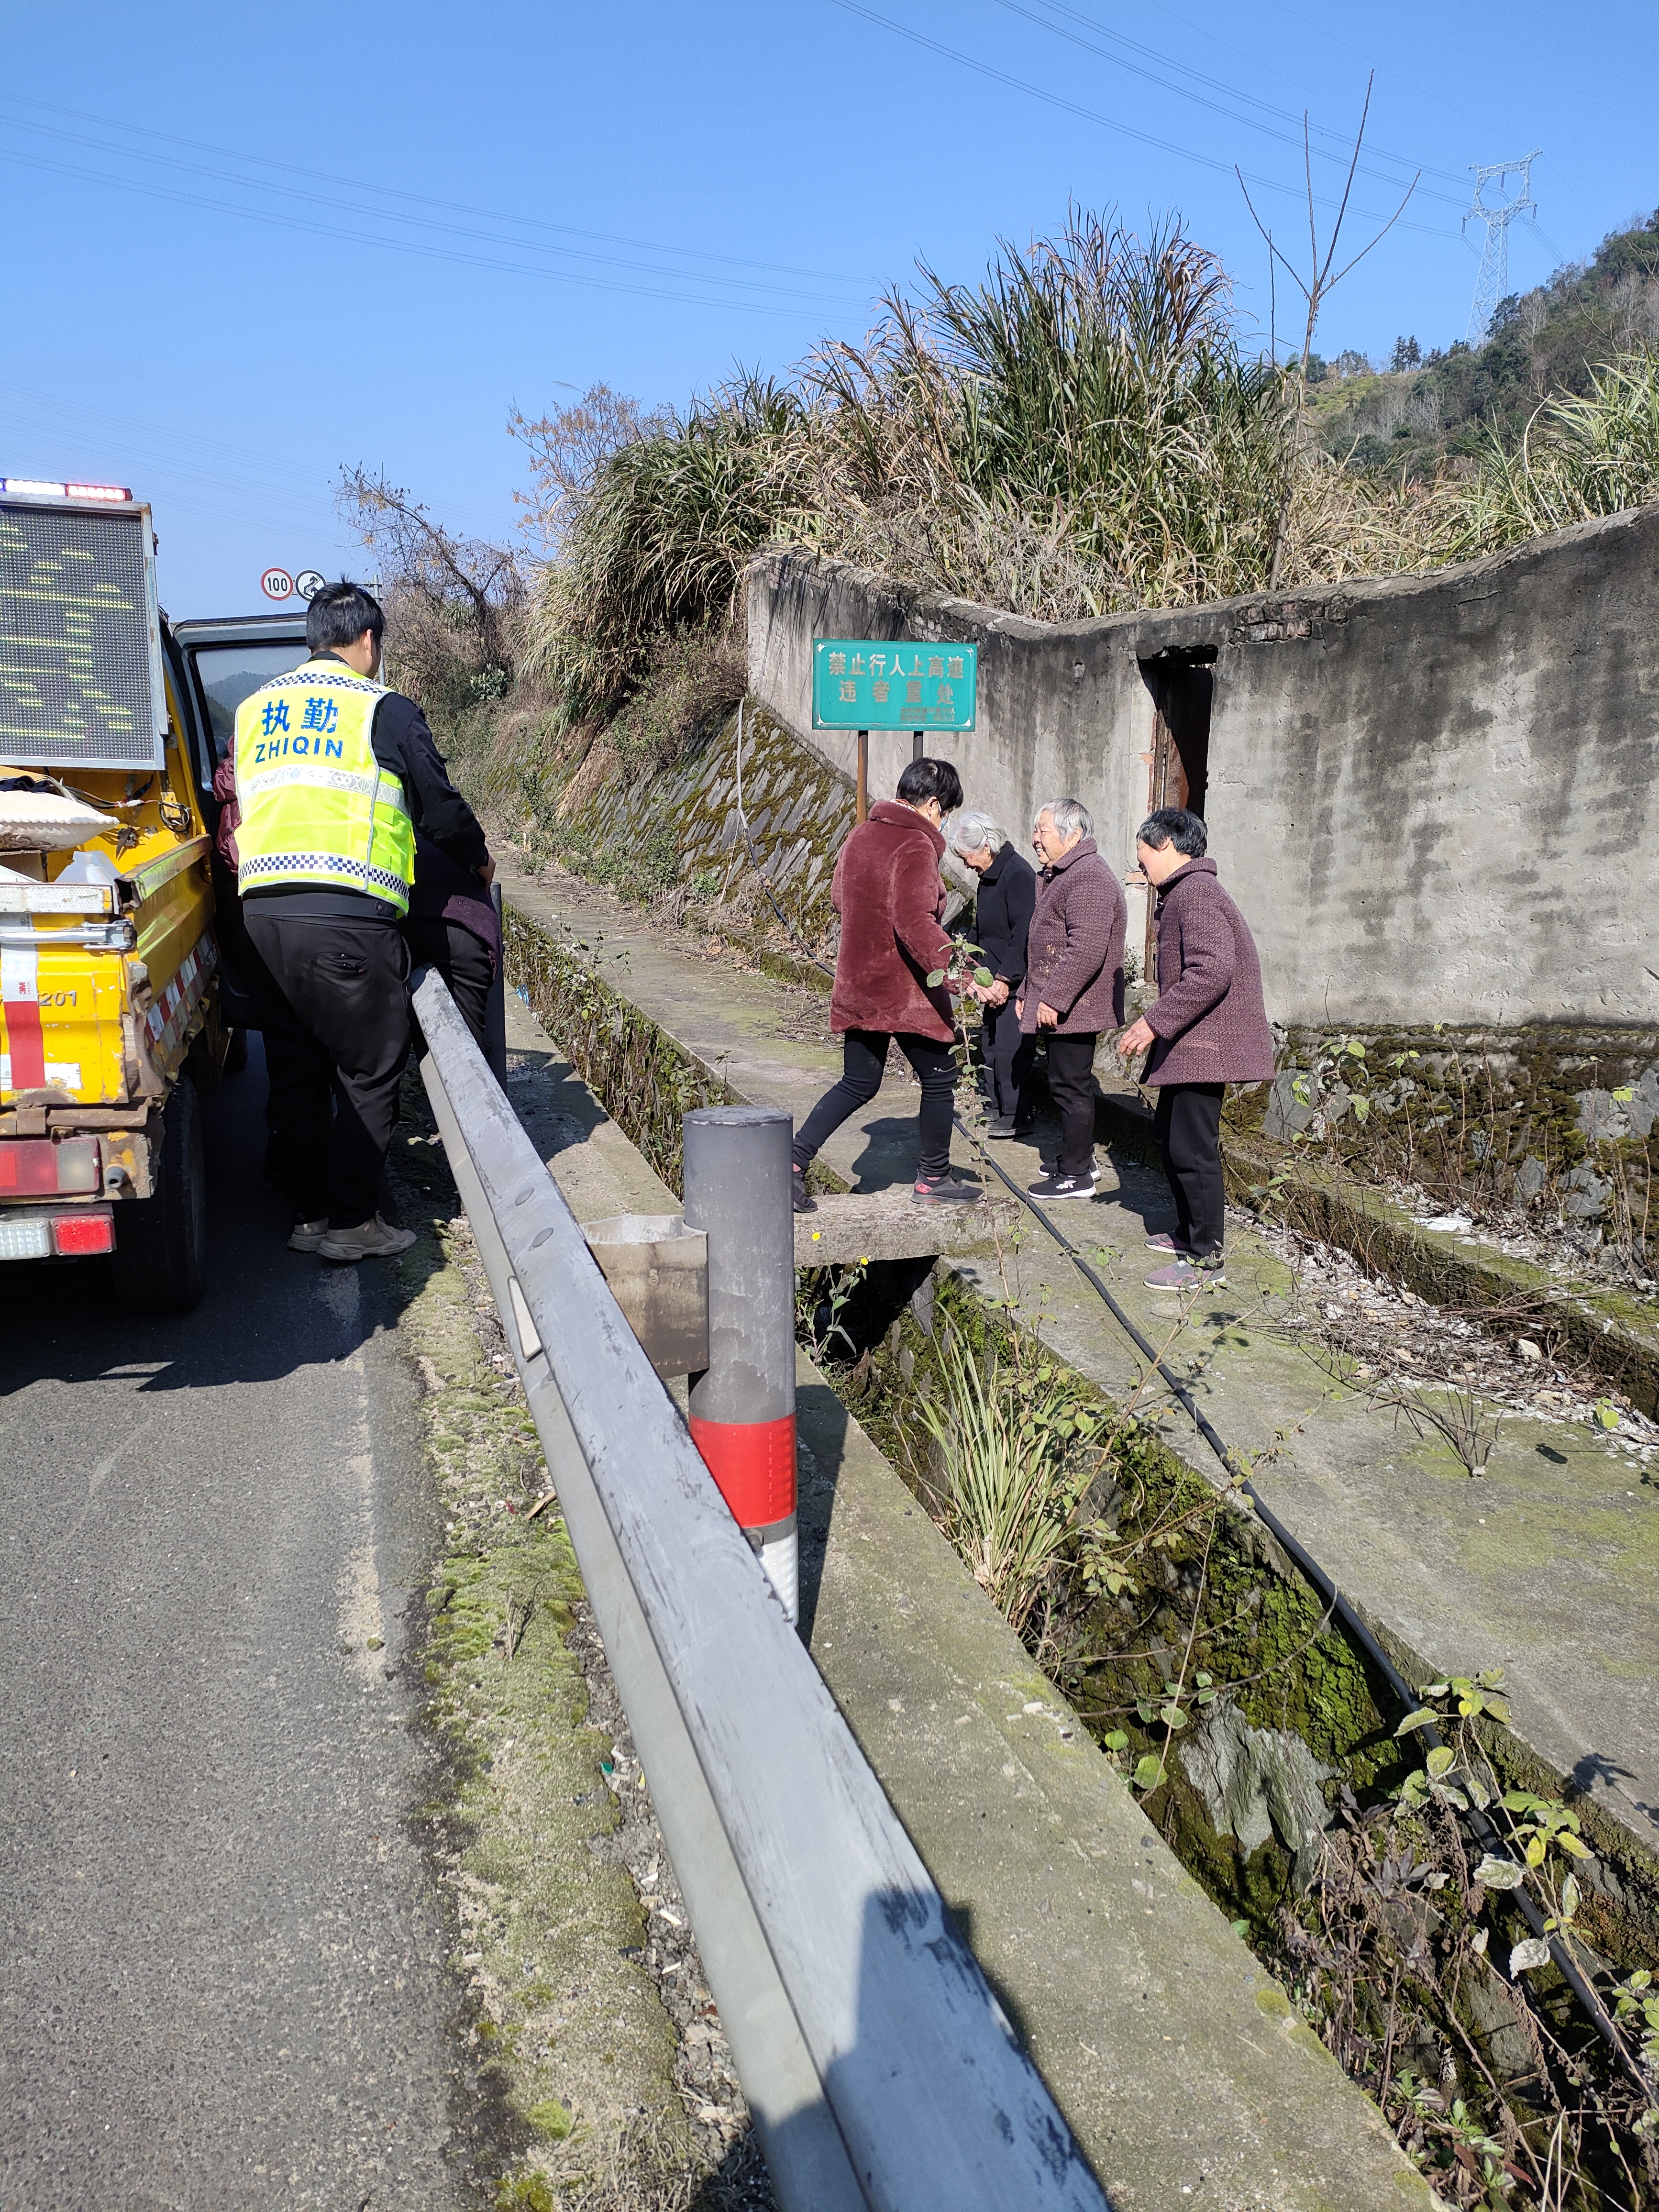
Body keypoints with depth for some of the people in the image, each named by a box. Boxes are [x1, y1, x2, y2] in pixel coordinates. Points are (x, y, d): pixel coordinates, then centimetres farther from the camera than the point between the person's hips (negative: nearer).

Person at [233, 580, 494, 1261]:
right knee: (368, 1070, 3)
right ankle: (352, 1222, 5)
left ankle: (308, 1213, 20)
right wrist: (478, 855, 23)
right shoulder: (384, 709, 1)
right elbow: (438, 805, 5)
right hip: (347, 914, -6)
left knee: (294, 1069, 13)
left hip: (261, 906, 6)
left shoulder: (254, 709, 20)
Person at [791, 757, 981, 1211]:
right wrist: (953, 966, -37)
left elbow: (838, 898, 23)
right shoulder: (915, 846, -17)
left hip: (858, 986, 8)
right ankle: (933, 1180, 20)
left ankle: (793, 1160, 6)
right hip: (904, 990, -8)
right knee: (940, 1079, 10)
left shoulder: (861, 835, 9)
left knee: (858, 1084, 17)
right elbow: (914, 921, -30)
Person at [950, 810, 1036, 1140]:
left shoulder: (1018, 874, -16)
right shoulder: (989, 877, 15)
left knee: (1009, 1049, -7)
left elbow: (1024, 934, -22)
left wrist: (1005, 979, -22)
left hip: (1016, 984, -10)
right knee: (993, 1048, 13)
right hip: (994, 983, 10)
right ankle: (999, 1111, 22)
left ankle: (1016, 1116, 2)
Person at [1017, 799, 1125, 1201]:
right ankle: (1079, 1158, 28)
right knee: (1070, 1085, 17)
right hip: (1060, 1006, 11)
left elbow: (1087, 950, -27)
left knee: (1071, 1086, -5)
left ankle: (1076, 1175, 1)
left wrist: (1054, 1000, -25)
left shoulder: (1089, 880, -18)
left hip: (1073, 1009, -11)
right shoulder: (1060, 876, 18)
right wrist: (1030, 994, 25)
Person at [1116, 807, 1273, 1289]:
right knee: (1169, 1133, 20)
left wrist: (1154, 1023, -27)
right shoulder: (1183, 893, 18)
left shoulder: (1196, 892, -17)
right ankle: (1189, 1234, 33)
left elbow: (1213, 971, -29)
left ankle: (1206, 1260, 0)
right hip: (1189, 1045, 11)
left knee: (1192, 1149, -7)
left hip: (1205, 1045, -11)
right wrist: (1159, 1028, 23)